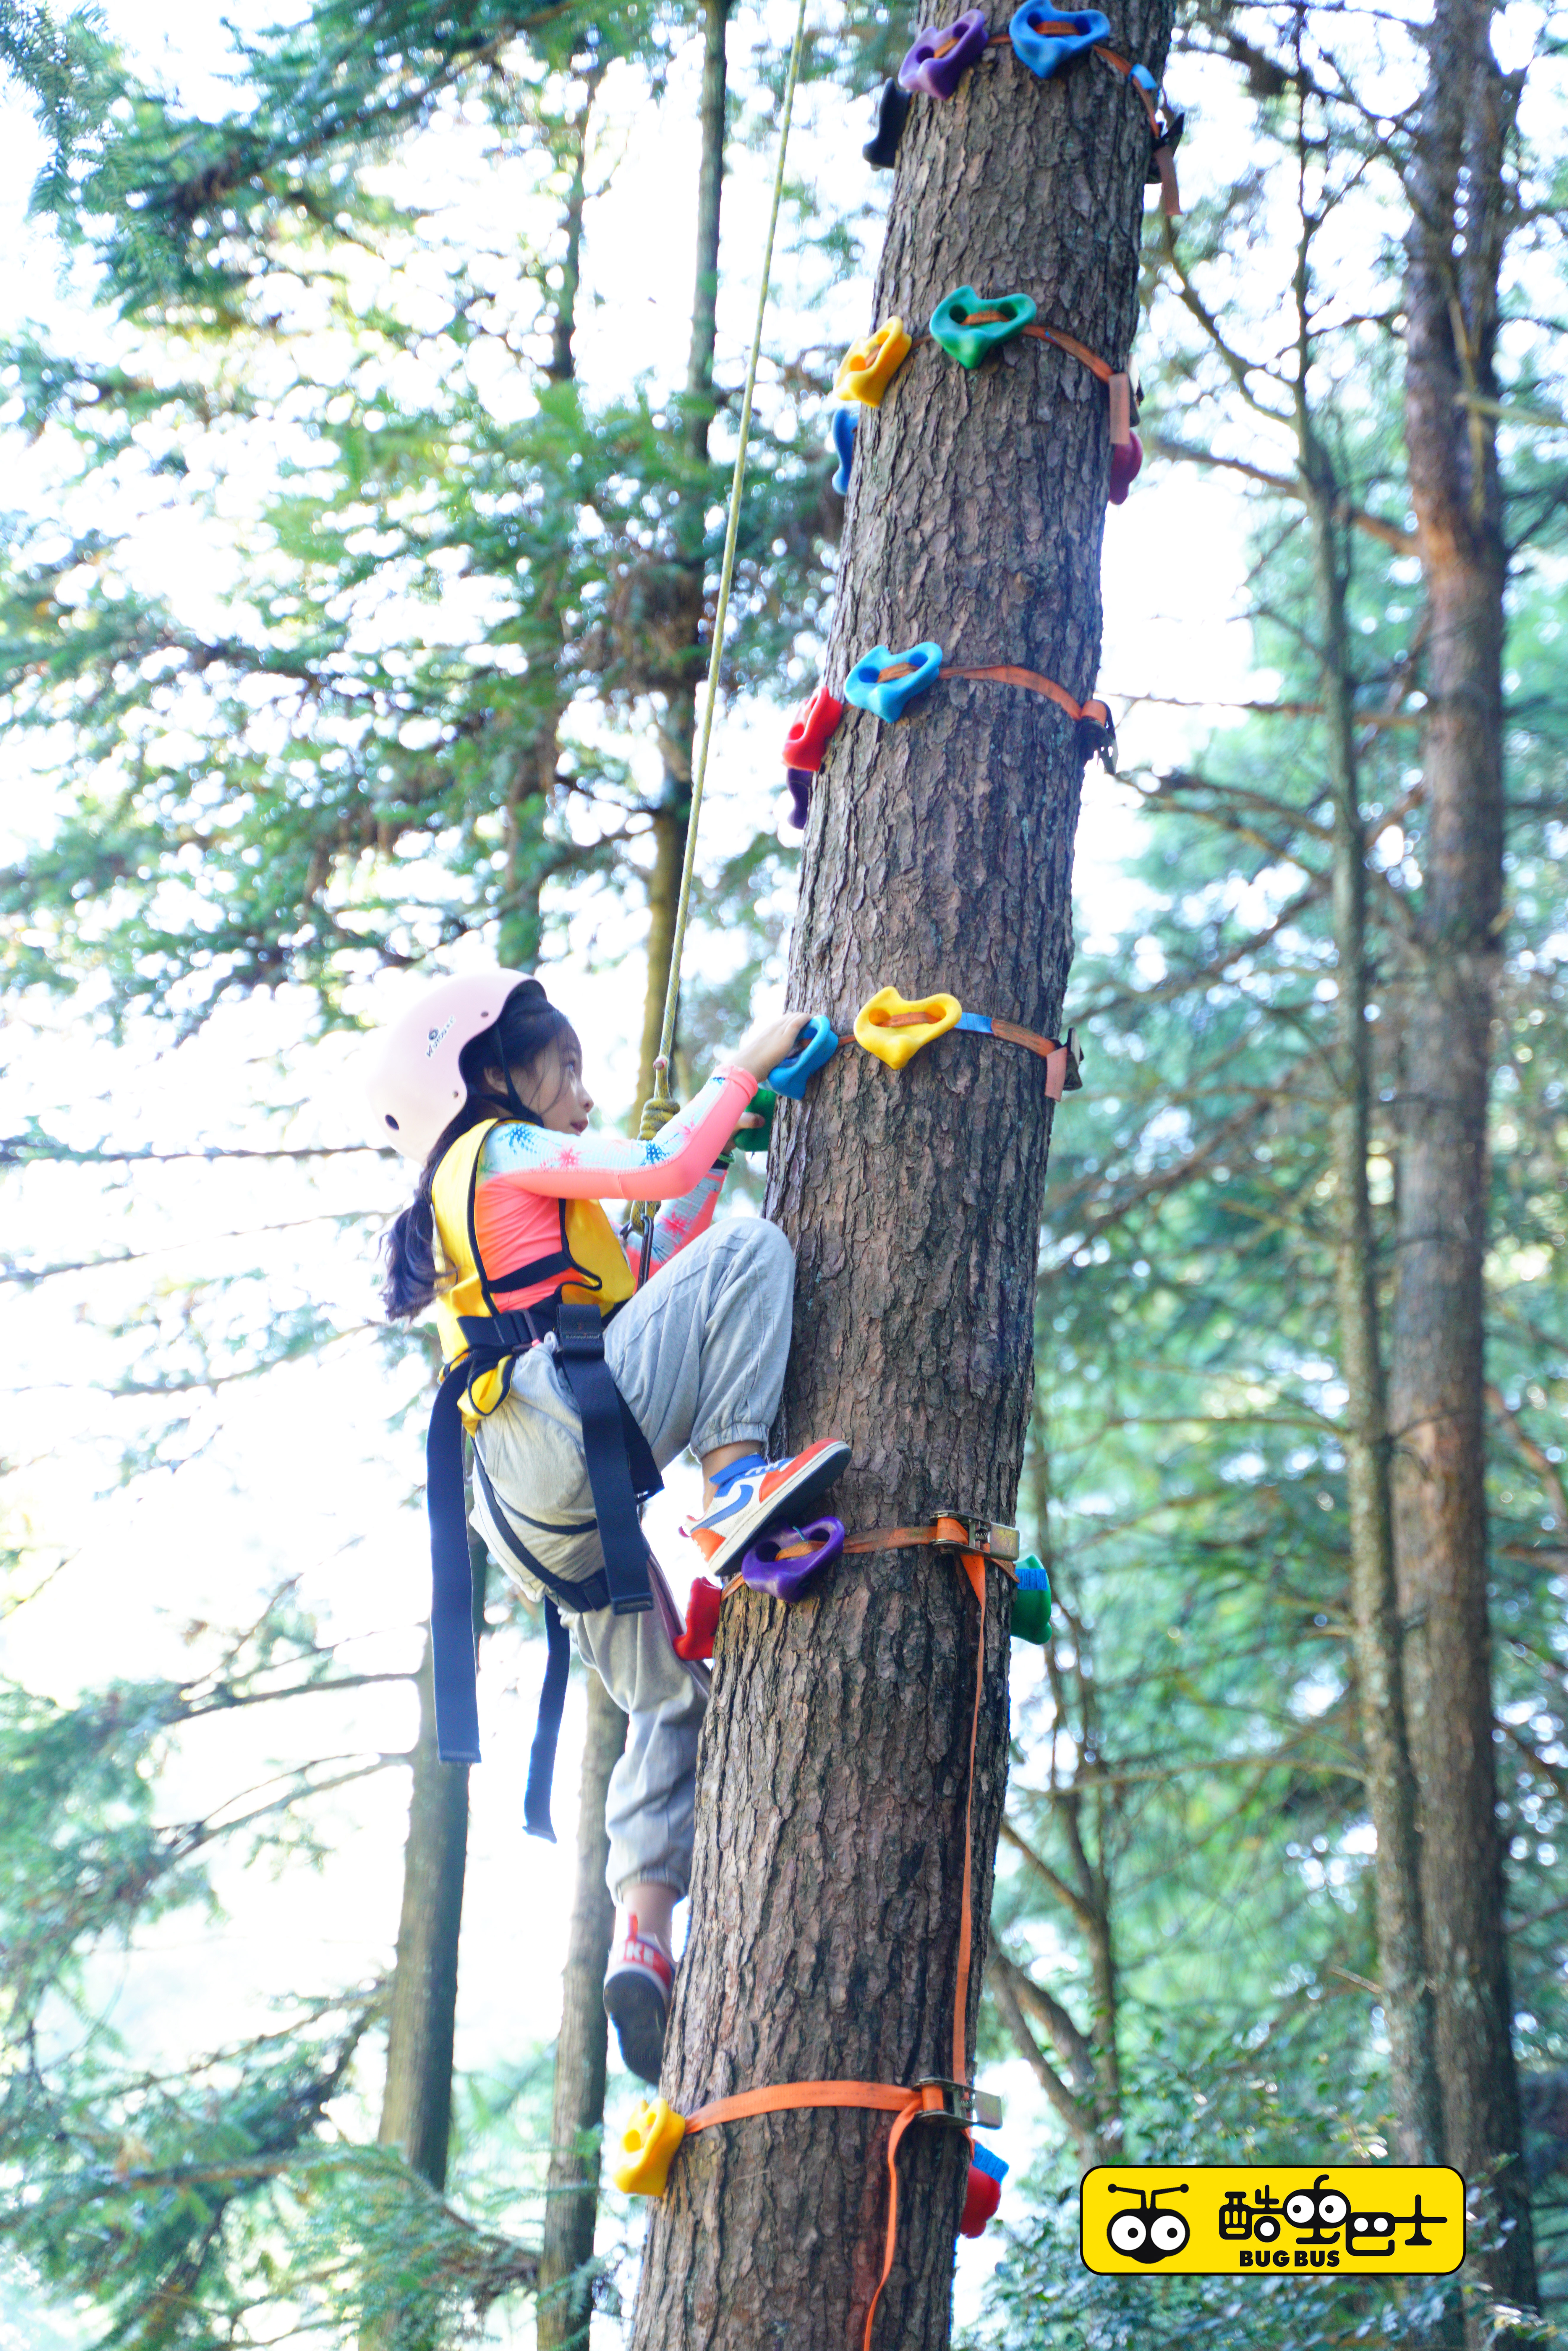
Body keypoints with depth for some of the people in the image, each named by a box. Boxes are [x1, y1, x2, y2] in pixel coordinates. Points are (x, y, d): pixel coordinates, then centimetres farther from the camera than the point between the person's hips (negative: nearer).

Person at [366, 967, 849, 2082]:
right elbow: (662, 1169, -6)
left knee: (673, 1696, 12)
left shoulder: (486, 1195, 36)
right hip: (562, 1420, -9)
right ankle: (738, 1487, -28)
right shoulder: (505, 1150, 8)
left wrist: (712, 1162, 33)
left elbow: (647, 1288, 35)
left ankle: (641, 1935, 0)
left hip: (549, 1504, 9)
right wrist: (742, 1069, 6)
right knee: (749, 1252, -13)